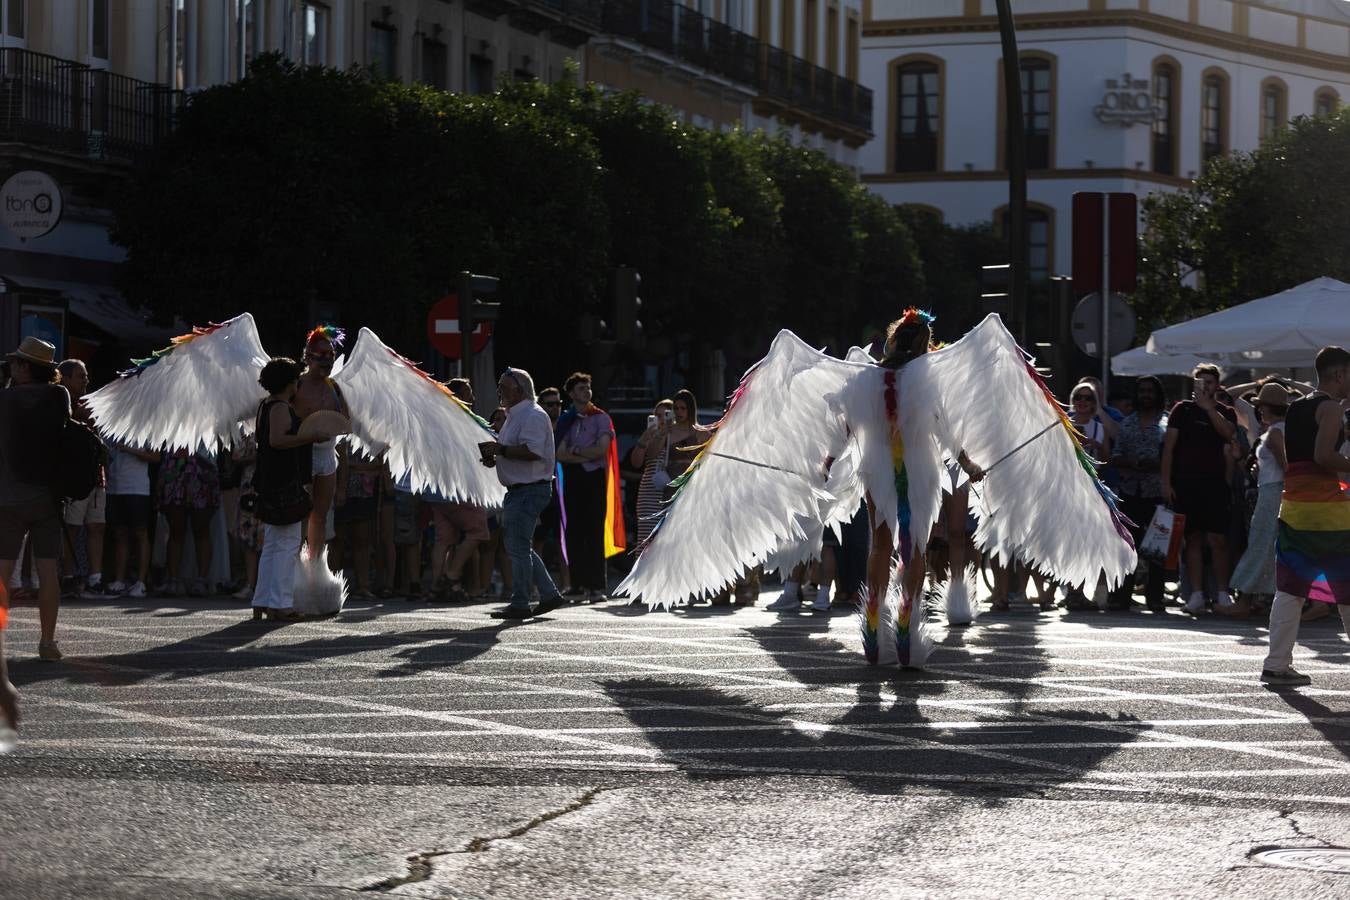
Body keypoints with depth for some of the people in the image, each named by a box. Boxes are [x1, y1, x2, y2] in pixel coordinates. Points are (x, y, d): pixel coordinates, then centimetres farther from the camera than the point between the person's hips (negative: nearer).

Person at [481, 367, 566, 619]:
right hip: (518, 490, 11)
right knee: (519, 546, 14)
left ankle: (519, 604, -4)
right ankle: (549, 594, 20)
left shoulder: (532, 416, -15)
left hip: (530, 491, -11)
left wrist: (499, 450, -23)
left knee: (518, 546, -9)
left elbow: (532, 452, -27)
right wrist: (494, 458, 10)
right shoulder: (514, 416, 19)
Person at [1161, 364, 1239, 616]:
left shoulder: (1225, 412, 12)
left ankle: (1222, 594, -3)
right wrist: (1166, 482, -3)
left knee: (1218, 540, -7)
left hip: (1214, 482, 0)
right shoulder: (1182, 409, 9)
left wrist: (1208, 407, -13)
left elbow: (1228, 433, -11)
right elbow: (1169, 447, 5)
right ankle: (1196, 595, 3)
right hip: (1185, 483, 0)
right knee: (1193, 539, 2)